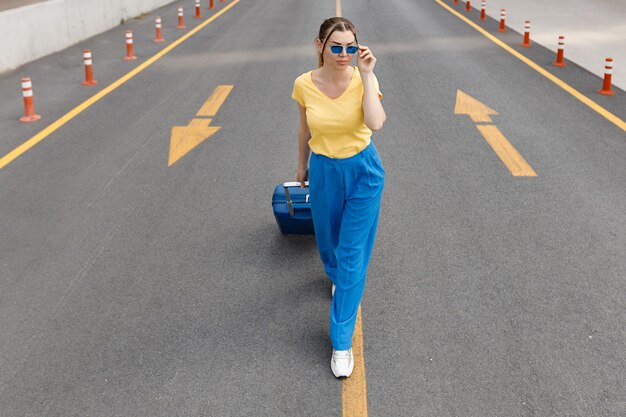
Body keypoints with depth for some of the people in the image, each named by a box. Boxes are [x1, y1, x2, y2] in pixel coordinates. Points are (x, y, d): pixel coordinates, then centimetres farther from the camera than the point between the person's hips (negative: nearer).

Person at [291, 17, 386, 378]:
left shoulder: (364, 80, -16)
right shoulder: (305, 84, -12)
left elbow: (375, 123, -33)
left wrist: (366, 75, -31)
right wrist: (302, 166, 17)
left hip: (363, 171, -2)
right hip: (324, 172, 2)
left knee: (353, 256, -3)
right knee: (329, 242, 22)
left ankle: (342, 342, 5)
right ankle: (338, 278, 60)